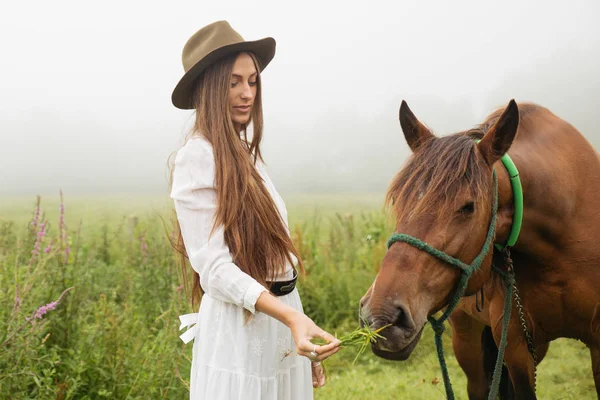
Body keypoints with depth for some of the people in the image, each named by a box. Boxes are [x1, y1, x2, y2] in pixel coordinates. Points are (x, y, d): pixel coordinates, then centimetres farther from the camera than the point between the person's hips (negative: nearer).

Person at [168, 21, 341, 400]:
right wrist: (292, 317, -31)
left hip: (282, 319, 8)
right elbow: (214, 266, -20)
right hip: (241, 328, -8)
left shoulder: (246, 153, 12)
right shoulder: (198, 158, -13)